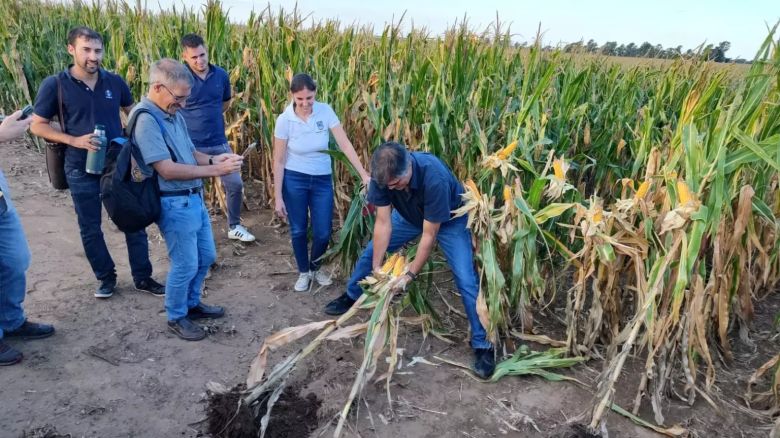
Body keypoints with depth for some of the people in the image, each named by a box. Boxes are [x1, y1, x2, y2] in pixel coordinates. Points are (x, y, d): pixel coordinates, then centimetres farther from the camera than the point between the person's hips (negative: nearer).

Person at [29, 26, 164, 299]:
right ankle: (106, 277, 30)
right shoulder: (54, 85, -10)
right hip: (81, 170, -2)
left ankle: (142, 278, 20)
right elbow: (37, 125, -5)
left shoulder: (114, 82, -2)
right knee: (90, 228, 10)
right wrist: (74, 140, -19)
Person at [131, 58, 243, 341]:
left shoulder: (173, 114, 7)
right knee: (185, 265, 4)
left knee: (206, 257, 20)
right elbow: (168, 170, -24)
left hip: (194, 198, 9)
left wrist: (214, 159, -4)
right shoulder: (146, 119, -20)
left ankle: (191, 303, 40)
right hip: (174, 204, -9)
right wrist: (215, 170, -22)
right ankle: (176, 317, 26)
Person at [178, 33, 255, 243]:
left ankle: (234, 227, 25)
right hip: (191, 145, -3)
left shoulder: (221, 75, 0)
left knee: (235, 184, 5)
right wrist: (192, 121, -1)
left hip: (219, 143, 4)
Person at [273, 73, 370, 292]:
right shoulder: (285, 120, -13)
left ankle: (315, 267, 33)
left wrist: (364, 174, -19)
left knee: (323, 233, 4)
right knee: (298, 231, 8)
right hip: (294, 180, -1)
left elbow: (345, 144, -12)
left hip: (322, 180, 2)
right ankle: (304, 272, 32)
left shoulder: (325, 111, -11)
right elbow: (279, 161, -8)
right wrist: (278, 197, -9)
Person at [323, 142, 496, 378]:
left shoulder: (434, 178, -42)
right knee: (370, 252, 7)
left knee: (466, 280, -15)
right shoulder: (382, 175, -29)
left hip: (449, 219, -5)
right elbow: (383, 222, -22)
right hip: (409, 214, 5)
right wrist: (377, 267, -23)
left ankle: (482, 345, -3)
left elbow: (429, 235, -34)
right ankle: (351, 297, 33)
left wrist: (410, 275, -30)